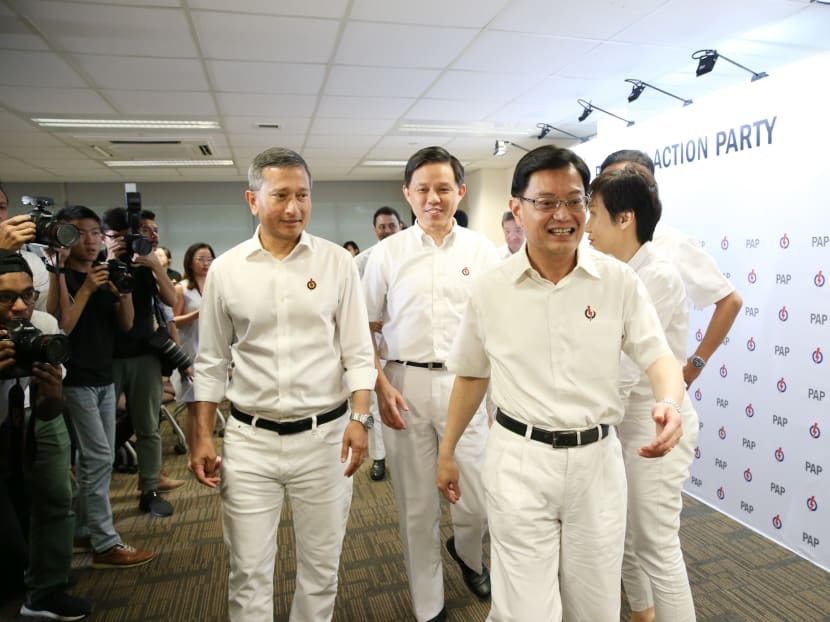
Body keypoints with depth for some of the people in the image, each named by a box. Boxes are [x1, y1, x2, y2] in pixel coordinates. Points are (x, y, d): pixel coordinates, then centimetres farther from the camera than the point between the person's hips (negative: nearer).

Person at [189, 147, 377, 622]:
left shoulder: (337, 262, -2)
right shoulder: (225, 270, 1)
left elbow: (358, 351, 0)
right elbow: (211, 363, 8)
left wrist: (360, 417, -10)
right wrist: (202, 437, 5)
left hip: (323, 437, 0)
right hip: (250, 440, 1)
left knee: (321, 568, 14)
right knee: (249, 572, 11)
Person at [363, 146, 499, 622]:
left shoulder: (482, 250, 3)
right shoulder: (387, 253, 2)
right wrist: (381, 385, -5)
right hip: (406, 384, 0)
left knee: (482, 500, 4)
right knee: (417, 506, 11)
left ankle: (466, 552, 41)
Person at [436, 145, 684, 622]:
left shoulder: (619, 281, -4)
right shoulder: (490, 291, -3)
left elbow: (659, 356, -4)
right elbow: (471, 375, 7)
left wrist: (669, 403, -28)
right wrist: (447, 453, 12)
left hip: (597, 458, 1)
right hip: (519, 461, -1)